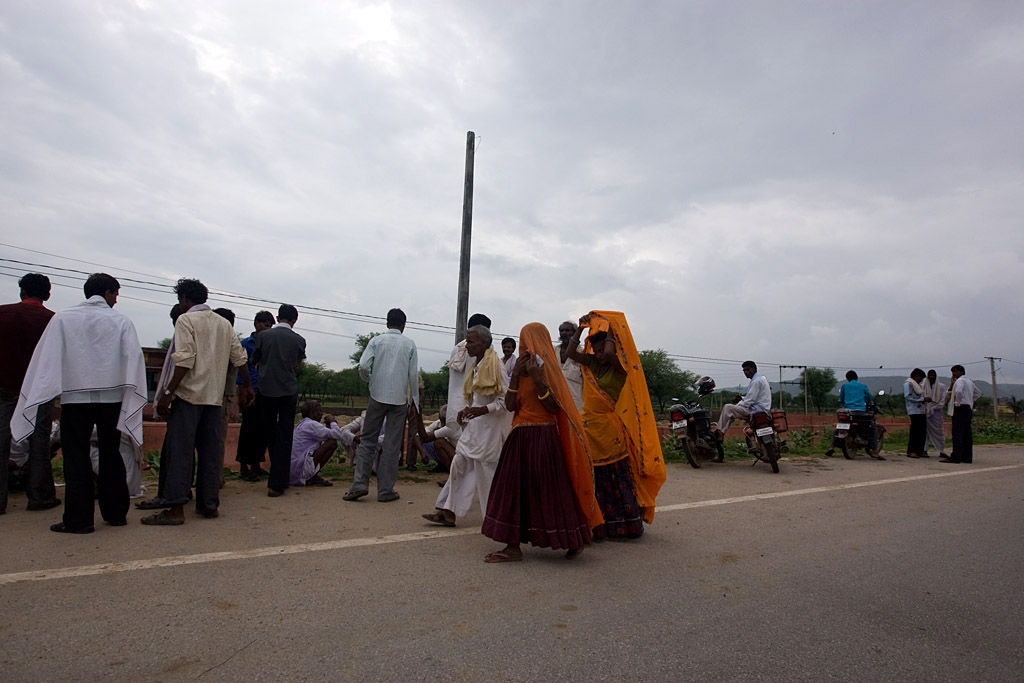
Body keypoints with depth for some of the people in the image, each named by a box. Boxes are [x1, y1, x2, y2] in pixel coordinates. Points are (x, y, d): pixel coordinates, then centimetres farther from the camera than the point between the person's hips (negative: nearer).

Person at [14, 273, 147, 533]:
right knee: (111, 456, 10)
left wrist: (41, 400, 4)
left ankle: (78, 519, 5)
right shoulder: (121, 321, 1)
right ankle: (116, 513, 16)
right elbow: (134, 358, -4)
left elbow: (47, 357, -1)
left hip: (75, 397, -1)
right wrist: (133, 399, -1)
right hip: (111, 397, 1)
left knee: (76, 458, 5)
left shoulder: (62, 318, 1)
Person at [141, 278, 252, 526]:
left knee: (179, 450, -3)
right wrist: (246, 386, 26)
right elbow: (239, 358, 14)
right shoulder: (224, 323, 14)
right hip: (215, 397, 6)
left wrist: (168, 393, -15)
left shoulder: (186, 320, -4)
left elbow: (185, 360, -15)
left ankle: (176, 508, -4)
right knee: (210, 452, 9)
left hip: (189, 394, -6)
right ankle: (210, 505, 13)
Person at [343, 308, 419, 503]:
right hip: (399, 399, 0)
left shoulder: (376, 340, 2)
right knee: (392, 445, 5)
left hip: (378, 396, 0)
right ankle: (386, 490, 7)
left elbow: (363, 365, -9)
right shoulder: (409, 344, 4)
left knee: (367, 440, 10)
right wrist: (415, 400, 8)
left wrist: (369, 381, 11)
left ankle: (359, 484, 3)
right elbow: (414, 374, 0)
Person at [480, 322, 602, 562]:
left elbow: (554, 408, -13)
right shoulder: (522, 367, 12)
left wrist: (537, 380, -20)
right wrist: (515, 375, -5)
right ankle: (513, 547, 19)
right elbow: (509, 405, 3)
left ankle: (574, 540, 17)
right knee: (516, 488, 9)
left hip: (542, 438, -7)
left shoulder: (546, 367, -7)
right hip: (521, 437, 7)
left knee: (547, 488, -1)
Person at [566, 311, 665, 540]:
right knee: (596, 478, 8)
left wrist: (610, 332, -10)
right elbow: (572, 351, 4)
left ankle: (629, 523, 12)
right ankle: (598, 525, 15)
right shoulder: (592, 364, 9)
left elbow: (609, 353, -27)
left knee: (619, 476, 1)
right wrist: (581, 328, -2)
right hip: (591, 426, 5)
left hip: (611, 429, -5)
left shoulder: (619, 368, -7)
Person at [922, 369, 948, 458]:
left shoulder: (941, 386, 5)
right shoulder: (924, 387, 8)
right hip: (926, 411, 1)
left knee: (938, 431, 0)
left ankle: (941, 451, 6)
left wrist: (934, 407, -7)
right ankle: (924, 450, 3)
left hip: (936, 411, -1)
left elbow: (943, 400, 1)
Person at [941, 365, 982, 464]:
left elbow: (958, 391, -27)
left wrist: (957, 403, -15)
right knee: (967, 434, 9)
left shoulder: (960, 380, -8)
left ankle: (956, 457, -15)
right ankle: (967, 457, 11)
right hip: (969, 409, 10)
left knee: (957, 433, -12)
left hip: (961, 408, -10)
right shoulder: (969, 382, 21)